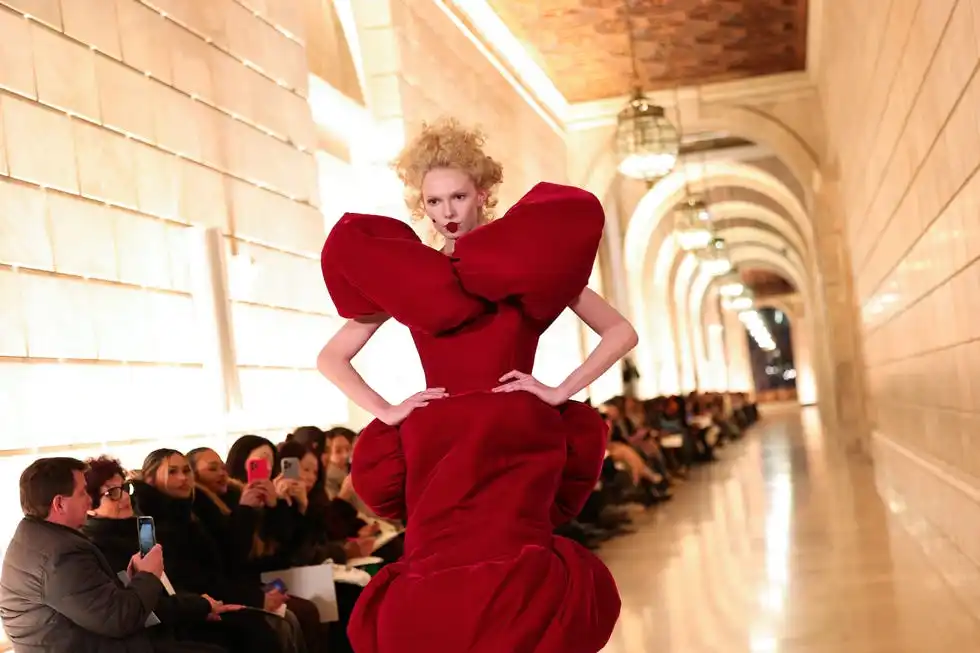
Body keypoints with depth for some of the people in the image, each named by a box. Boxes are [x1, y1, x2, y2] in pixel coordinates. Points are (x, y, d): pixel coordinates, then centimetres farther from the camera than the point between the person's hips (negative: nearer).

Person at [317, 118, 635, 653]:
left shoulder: (532, 266, 6)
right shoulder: (407, 280, 10)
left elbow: (622, 333, 7)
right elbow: (330, 358, 14)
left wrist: (561, 391, -4)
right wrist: (386, 412, 1)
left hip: (511, 444, -1)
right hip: (438, 448, 2)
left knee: (511, 586, -9)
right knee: (439, 588, -3)